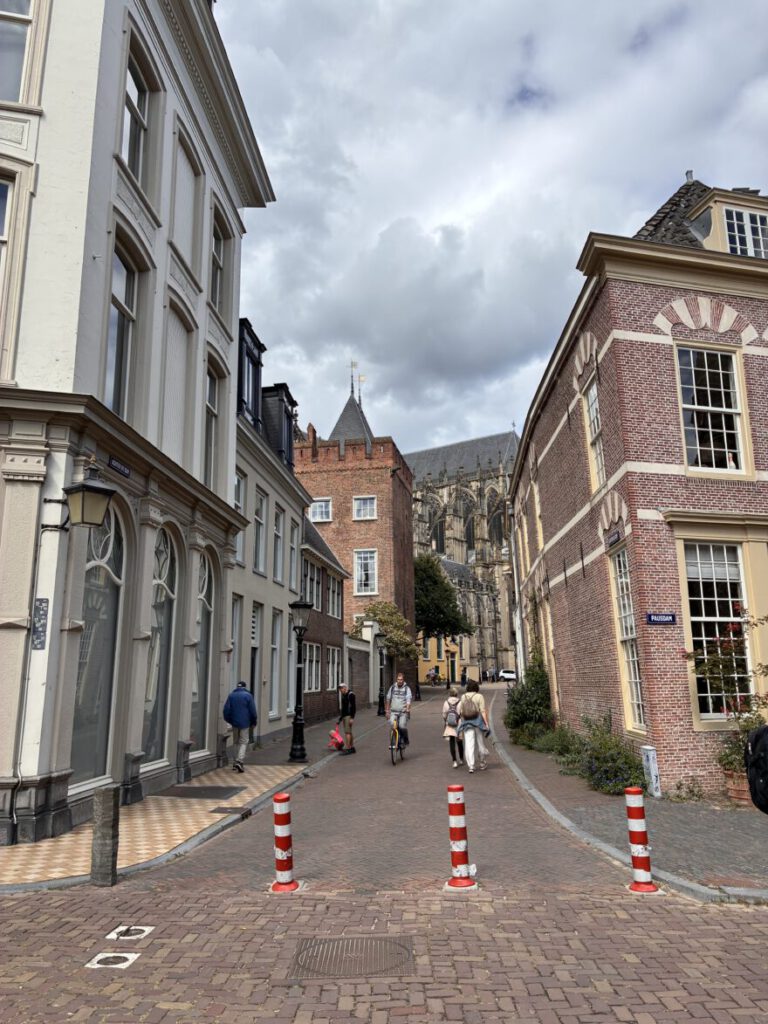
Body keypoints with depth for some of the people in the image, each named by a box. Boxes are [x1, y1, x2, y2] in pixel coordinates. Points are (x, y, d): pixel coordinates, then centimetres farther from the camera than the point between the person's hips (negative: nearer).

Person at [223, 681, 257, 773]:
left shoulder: (231, 695, 5)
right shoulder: (248, 695, -4)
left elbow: (226, 710, 3)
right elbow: (252, 711, -6)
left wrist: (229, 720, 16)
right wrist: (253, 722, 5)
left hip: (234, 723, 3)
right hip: (245, 723, -3)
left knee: (236, 742, 15)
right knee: (243, 742, 1)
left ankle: (236, 762, 18)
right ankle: (239, 761, -15)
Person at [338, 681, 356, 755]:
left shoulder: (350, 695, -12)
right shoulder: (343, 695, 16)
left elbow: (353, 707, -17)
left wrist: (352, 718, -21)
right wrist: (341, 717, 22)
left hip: (349, 716, -10)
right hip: (344, 716, 10)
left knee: (347, 732, -12)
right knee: (349, 732, 12)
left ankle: (347, 748, -12)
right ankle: (352, 748, 17)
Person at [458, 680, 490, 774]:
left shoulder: (463, 697, 4)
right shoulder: (479, 696, -5)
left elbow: (460, 712, 7)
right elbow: (483, 711, -12)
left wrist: (461, 724, 18)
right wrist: (487, 724, -12)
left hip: (467, 723, 2)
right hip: (478, 722, -2)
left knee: (469, 745, -1)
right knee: (481, 743, 13)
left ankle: (471, 766, -9)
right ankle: (483, 764, 27)